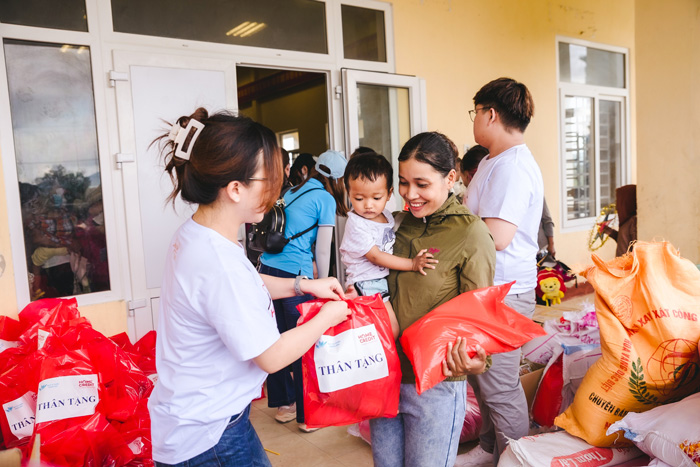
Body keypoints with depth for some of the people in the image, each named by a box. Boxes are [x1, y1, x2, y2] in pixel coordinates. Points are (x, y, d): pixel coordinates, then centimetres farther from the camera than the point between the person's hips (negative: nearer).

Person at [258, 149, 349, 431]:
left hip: (268, 268, 7)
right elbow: (322, 251, -2)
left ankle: (283, 403, 30)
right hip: (296, 275, -7)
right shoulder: (325, 199, -2)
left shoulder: (292, 192, 17)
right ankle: (307, 415, 17)